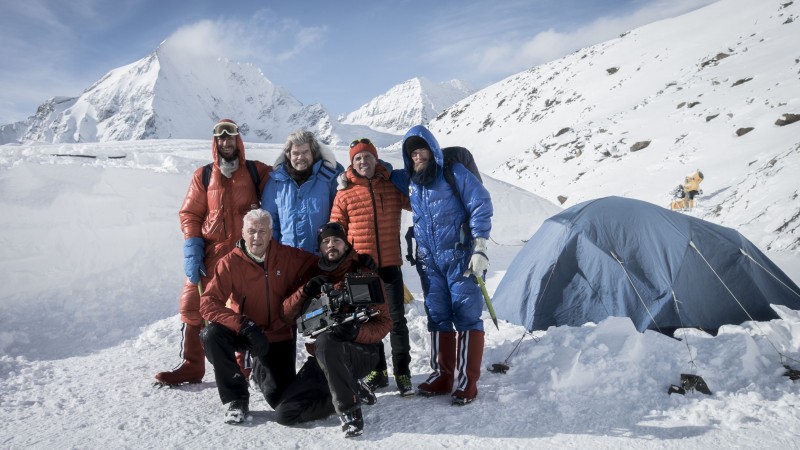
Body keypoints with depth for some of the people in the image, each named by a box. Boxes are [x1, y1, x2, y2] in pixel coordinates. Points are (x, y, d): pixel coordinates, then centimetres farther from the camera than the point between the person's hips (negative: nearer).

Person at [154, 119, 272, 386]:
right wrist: (192, 248, -5)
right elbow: (189, 213, 8)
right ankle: (191, 365, 10)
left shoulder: (257, 171, 5)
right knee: (192, 306, -3)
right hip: (210, 253, 2)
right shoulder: (203, 176, 9)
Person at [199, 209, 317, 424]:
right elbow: (208, 303, -22)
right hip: (243, 333, -1)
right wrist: (244, 324, -36)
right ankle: (237, 398, -12)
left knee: (280, 399, -7)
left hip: (279, 335, 1)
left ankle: (260, 371, 32)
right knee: (212, 334, -33)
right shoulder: (230, 262, -15)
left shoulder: (288, 256, -9)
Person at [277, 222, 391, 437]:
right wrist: (306, 290, -16)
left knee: (325, 342, -37)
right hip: (321, 359, 5)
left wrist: (357, 332, -28)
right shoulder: (312, 277, 12)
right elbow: (286, 313, 3)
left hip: (360, 352, -5)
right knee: (286, 412, -9)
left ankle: (349, 408, -21)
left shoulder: (365, 275, -2)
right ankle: (353, 391, 4)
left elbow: (384, 322, -7)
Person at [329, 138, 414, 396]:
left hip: (390, 264, 0)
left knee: (397, 319, 1)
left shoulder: (393, 187, 2)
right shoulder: (344, 194, 1)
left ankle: (402, 373, 13)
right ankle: (377, 371, 25)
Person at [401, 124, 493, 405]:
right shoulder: (411, 183, 9)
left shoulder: (455, 173, -8)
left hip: (460, 257, -6)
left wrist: (480, 249, -16)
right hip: (429, 261, 6)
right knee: (437, 318, 10)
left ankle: (468, 382, 6)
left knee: (466, 316, -2)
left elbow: (481, 207, -11)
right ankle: (442, 375, 22)